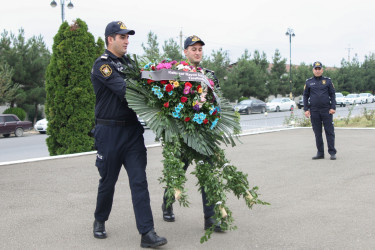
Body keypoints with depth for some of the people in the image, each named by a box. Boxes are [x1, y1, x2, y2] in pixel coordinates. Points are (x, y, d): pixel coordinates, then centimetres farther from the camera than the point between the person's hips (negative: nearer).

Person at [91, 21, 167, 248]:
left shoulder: (128, 63, 14)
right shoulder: (103, 65, -8)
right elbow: (124, 90, -21)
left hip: (133, 129, 5)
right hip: (110, 130, -5)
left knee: (139, 180, -3)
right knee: (108, 180, 9)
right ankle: (100, 221, 34)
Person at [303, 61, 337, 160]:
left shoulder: (327, 81, 6)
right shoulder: (309, 82, 9)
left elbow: (332, 95, 5)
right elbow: (305, 96, 10)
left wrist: (333, 107, -5)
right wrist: (306, 109, 1)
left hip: (327, 110, -1)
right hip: (314, 111, 2)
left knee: (329, 132, -3)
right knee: (317, 133, 5)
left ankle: (332, 152, 2)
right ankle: (320, 153, 13)